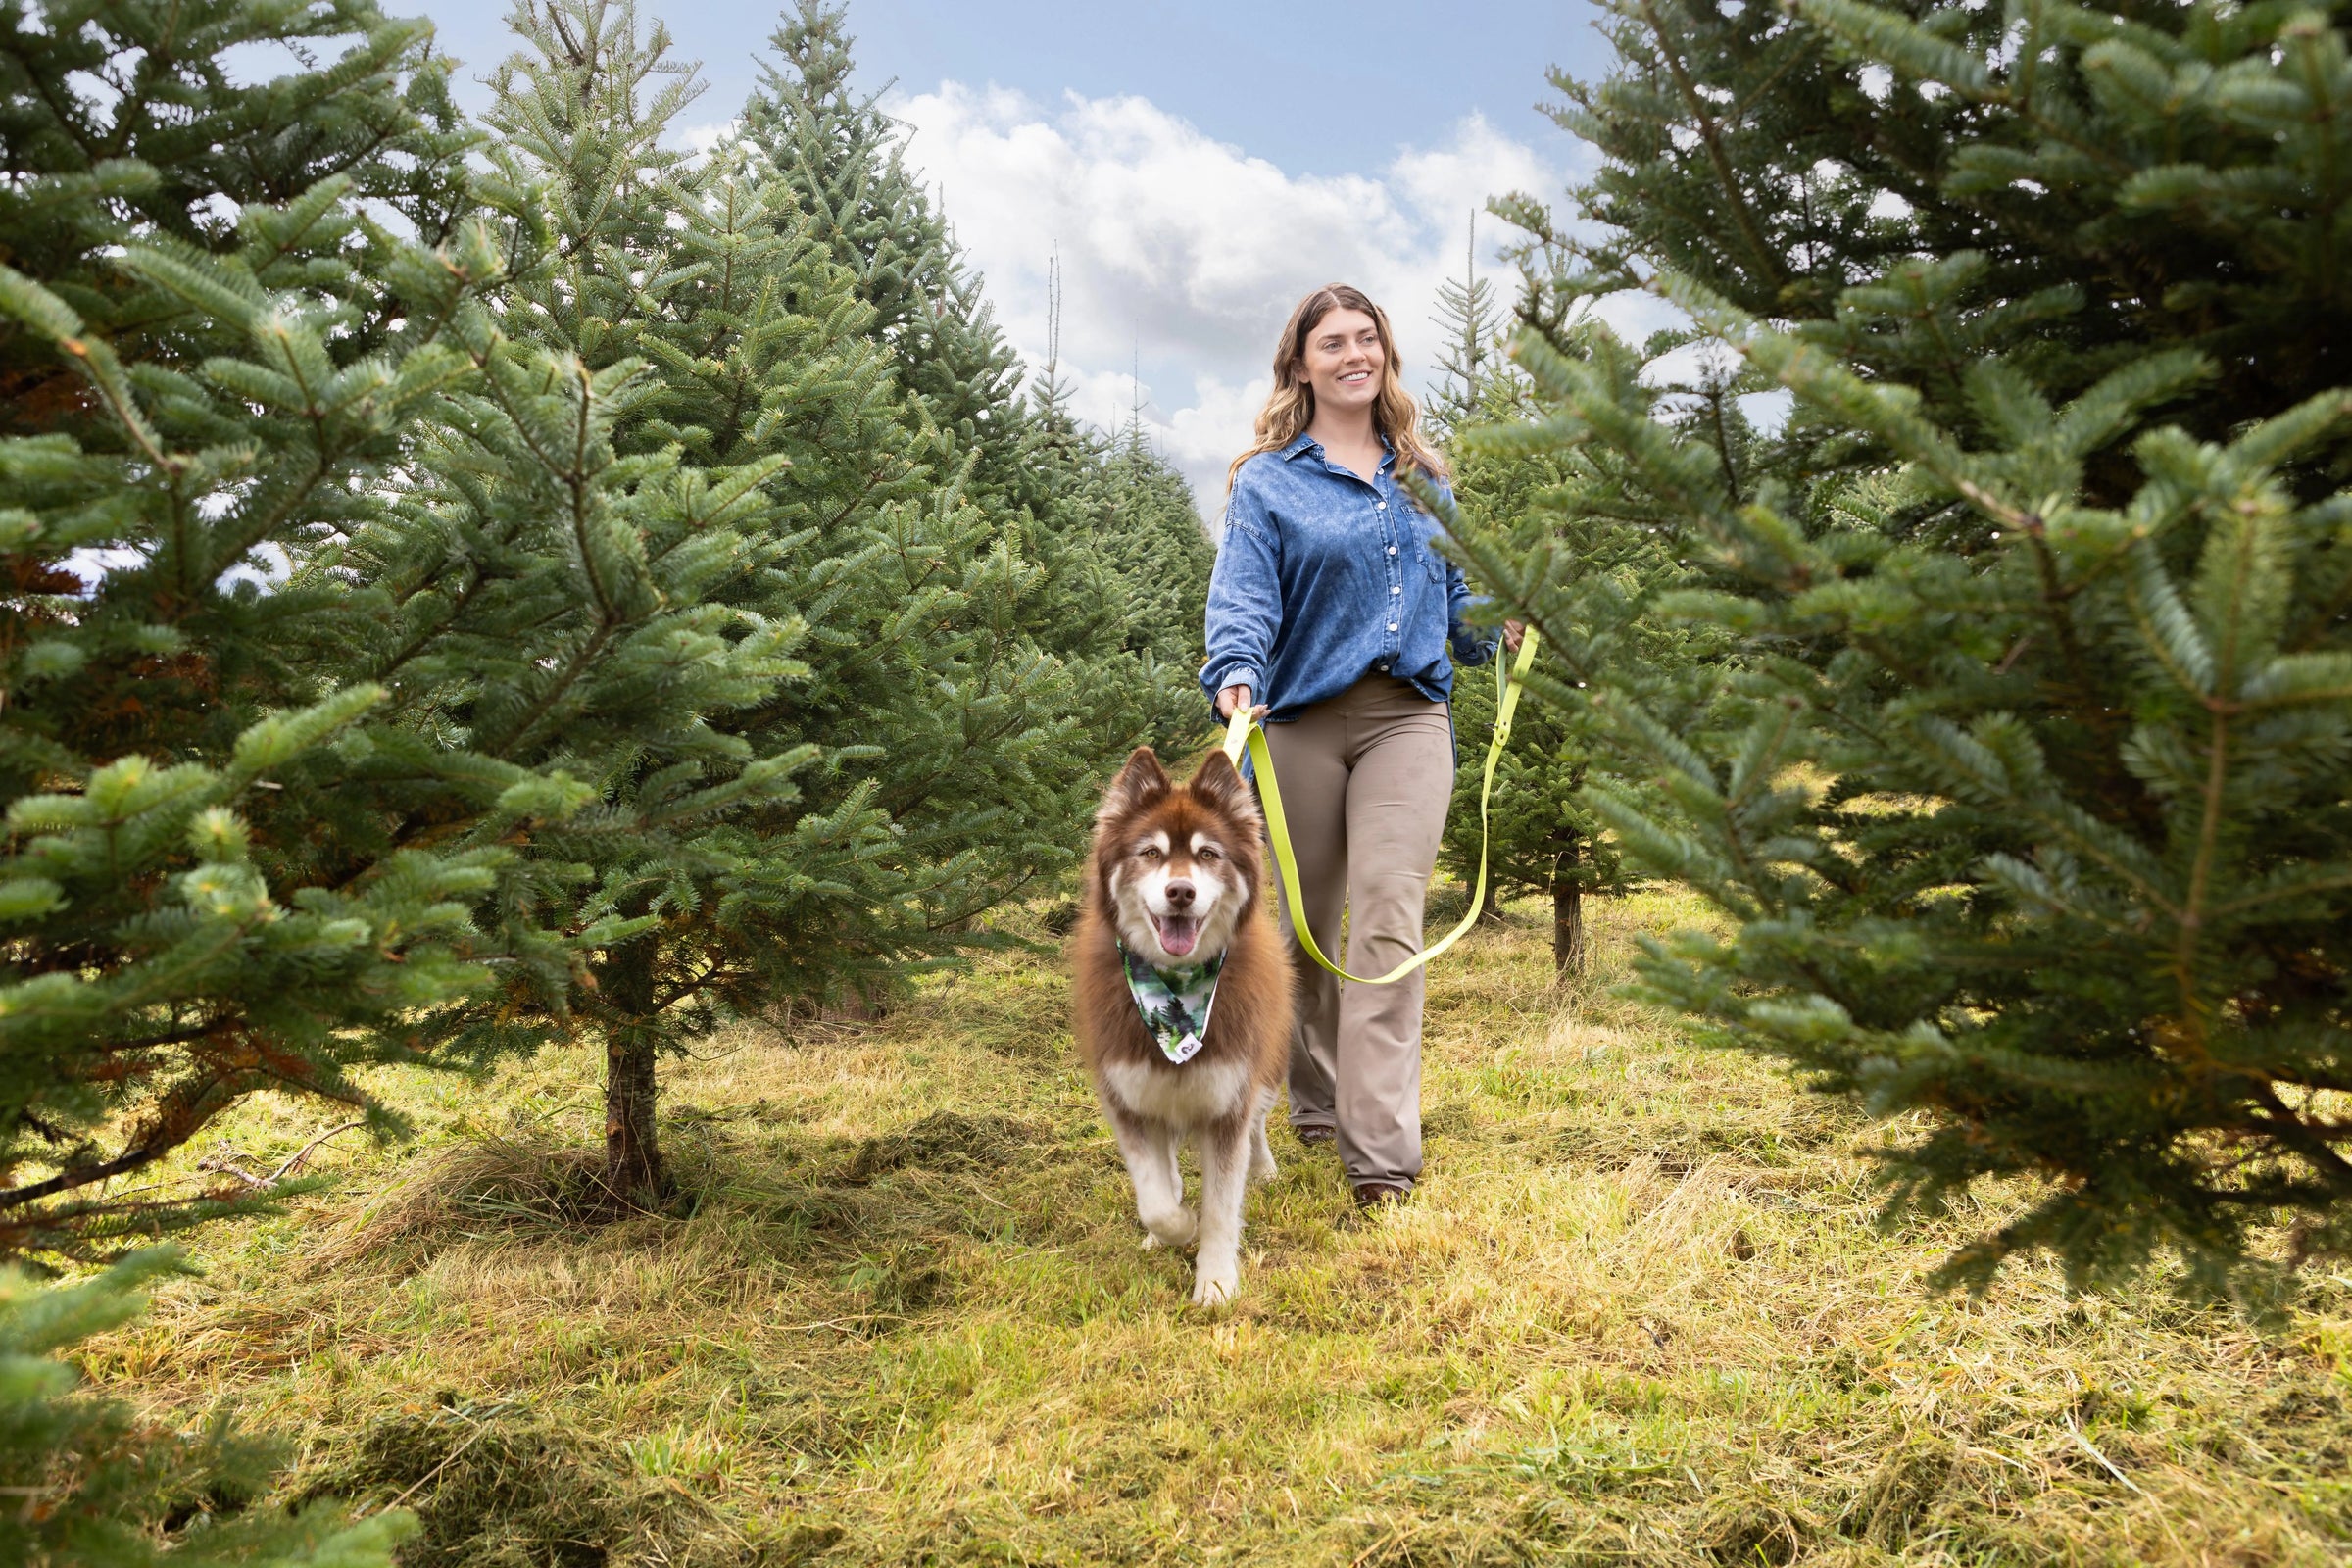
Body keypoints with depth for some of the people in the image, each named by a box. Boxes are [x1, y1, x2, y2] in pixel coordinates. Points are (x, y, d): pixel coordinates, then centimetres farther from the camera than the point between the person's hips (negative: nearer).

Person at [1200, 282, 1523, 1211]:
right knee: (1304, 927, 9)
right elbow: (1243, 594, -10)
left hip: (1409, 717, 1)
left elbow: (1449, 587, 25)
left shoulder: (1424, 479, 17)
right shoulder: (1267, 482, 4)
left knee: (1388, 922, -11)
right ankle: (1316, 1099, 31)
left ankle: (1381, 1152, -13)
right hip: (1304, 720, -1)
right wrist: (1237, 674, -28)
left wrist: (1495, 629, 6)